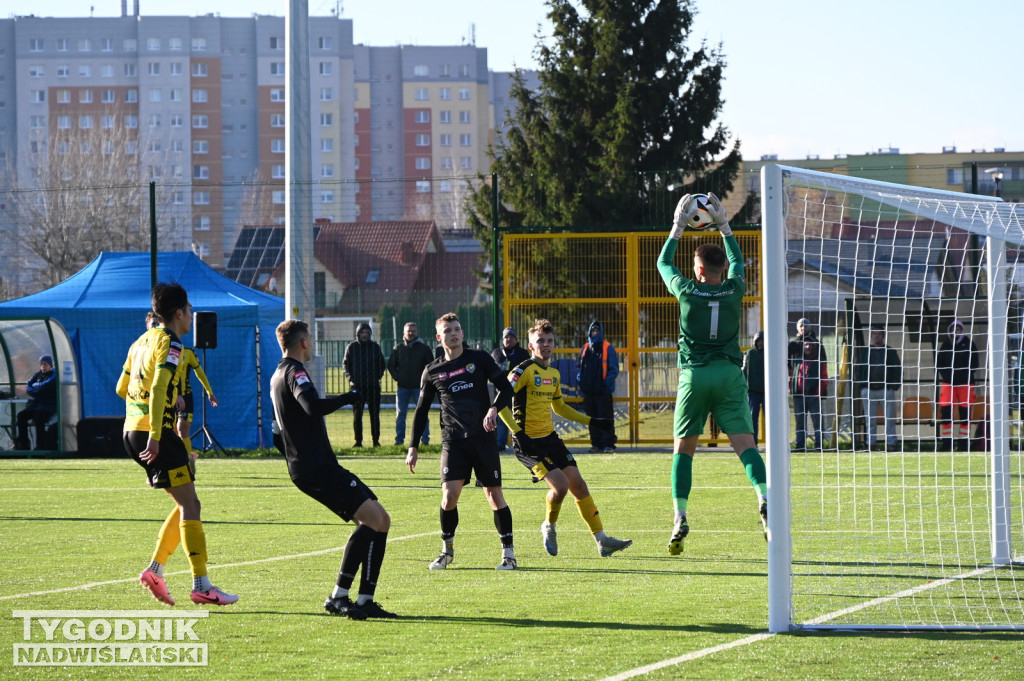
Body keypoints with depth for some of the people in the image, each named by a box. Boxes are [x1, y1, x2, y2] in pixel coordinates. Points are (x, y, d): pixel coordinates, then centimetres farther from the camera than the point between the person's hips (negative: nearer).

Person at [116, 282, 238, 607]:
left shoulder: (142, 341, 17)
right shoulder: (169, 343, -9)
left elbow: (122, 388, 25)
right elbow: (158, 388, -22)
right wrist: (155, 436, -27)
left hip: (132, 432, 9)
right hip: (156, 431, -9)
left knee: (186, 504, 16)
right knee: (190, 505, -8)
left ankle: (154, 569, 8)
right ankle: (201, 585, -12)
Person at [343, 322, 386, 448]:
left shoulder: (375, 346, 7)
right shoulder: (352, 347, 5)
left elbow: (381, 364, 13)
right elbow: (346, 364, 9)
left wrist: (378, 376, 0)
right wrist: (350, 378, -3)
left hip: (373, 386, 0)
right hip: (357, 386, 0)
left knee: (375, 414, 2)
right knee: (357, 415, 0)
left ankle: (376, 440, 6)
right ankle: (358, 441, 3)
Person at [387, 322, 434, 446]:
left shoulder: (424, 348, 3)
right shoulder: (398, 348, 8)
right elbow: (391, 365, 14)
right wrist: (396, 377, 1)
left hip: (419, 386, -2)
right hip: (402, 387, 2)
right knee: (400, 414, 3)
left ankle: (425, 439, 1)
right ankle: (399, 439, 8)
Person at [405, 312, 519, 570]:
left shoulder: (479, 359, 4)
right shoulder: (432, 372, 8)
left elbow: (506, 388, 2)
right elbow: (421, 410, 15)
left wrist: (494, 409, -17)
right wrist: (413, 447, 12)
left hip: (483, 438, -1)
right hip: (453, 441, 1)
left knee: (494, 495, -2)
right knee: (450, 494, -12)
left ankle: (508, 553, 6)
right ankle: (447, 551, 7)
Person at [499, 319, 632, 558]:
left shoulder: (554, 374, 14)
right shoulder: (524, 371, -11)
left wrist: (592, 421, 24)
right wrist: (517, 433, -27)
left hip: (550, 438, 8)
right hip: (529, 442, -8)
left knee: (578, 484, 1)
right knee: (560, 484, -19)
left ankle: (602, 540, 5)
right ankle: (549, 527, 9)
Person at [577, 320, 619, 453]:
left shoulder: (608, 348, -2)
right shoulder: (585, 348, 13)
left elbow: (614, 369, -3)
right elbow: (579, 366, 22)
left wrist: (608, 381, -15)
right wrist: (579, 378, 4)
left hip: (603, 391, -5)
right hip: (588, 391, 5)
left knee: (605, 417, -6)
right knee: (592, 418, 8)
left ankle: (608, 444, -4)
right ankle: (596, 444, 14)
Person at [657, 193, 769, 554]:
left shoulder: (687, 291, -2)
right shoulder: (734, 290, 2)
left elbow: (663, 263, 17)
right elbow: (737, 260, 25)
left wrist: (678, 227, 23)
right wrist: (723, 225, 28)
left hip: (693, 375, -1)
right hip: (729, 374, 1)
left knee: (683, 447, 8)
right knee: (746, 443, -5)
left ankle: (680, 518, -1)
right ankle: (765, 498, -28)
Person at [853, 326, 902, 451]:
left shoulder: (890, 352, 6)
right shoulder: (864, 351, 10)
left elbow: (898, 369, 8)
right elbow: (857, 369, 13)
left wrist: (894, 386, -1)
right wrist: (861, 386, 3)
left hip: (886, 390, -1)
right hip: (869, 390, 1)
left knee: (889, 420, 0)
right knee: (870, 421, 3)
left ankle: (891, 443, 3)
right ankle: (870, 444, 6)